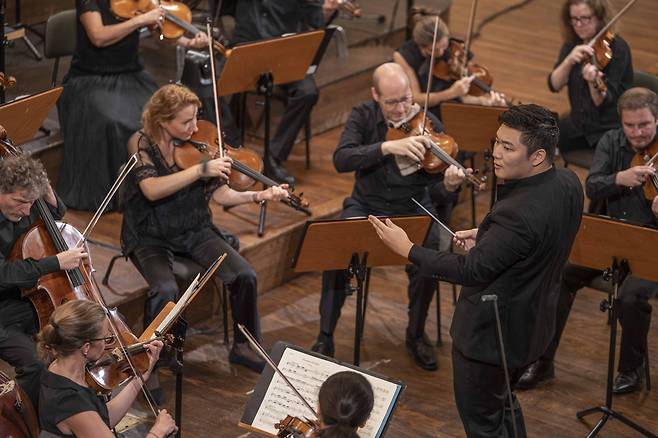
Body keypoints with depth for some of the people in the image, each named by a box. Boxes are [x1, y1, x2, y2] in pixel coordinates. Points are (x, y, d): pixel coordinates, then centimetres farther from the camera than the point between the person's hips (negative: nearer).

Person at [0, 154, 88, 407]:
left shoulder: (24, 209, 1)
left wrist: (48, 194, 1)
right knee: (33, 364, -30)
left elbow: (57, 216, 24)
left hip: (31, 299, 8)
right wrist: (56, 262, -29)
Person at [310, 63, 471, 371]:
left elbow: (436, 194, -9)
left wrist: (449, 186, -33)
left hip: (413, 210, -1)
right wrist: (387, 146, -33)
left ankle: (416, 335, -3)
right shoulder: (363, 116, -3)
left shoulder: (428, 126, -8)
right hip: (366, 207, 1)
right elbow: (341, 160, -21)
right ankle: (325, 337, -12)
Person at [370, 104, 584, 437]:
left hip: (491, 332, -9)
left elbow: (472, 270, -27)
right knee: (502, 403, 30)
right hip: (532, 322, 9)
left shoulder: (518, 212, -34)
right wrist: (486, 237, 2)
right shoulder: (568, 183, -7)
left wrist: (408, 250, -19)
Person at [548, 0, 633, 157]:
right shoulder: (572, 44, 1)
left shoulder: (617, 48, -15)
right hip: (578, 124, 5)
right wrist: (569, 60, -25)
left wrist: (593, 82, -41)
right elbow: (554, 85, -9)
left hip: (612, 129, -5)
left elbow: (604, 103, -21)